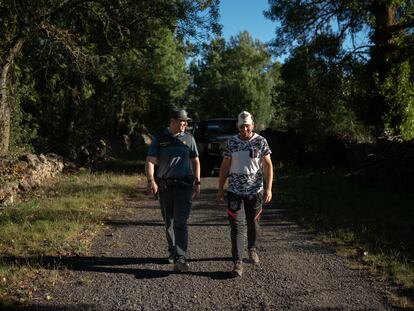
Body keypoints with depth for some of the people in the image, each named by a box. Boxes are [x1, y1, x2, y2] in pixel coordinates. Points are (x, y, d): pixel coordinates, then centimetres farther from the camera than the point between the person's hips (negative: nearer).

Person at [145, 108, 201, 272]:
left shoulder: (188, 138, 6)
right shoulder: (159, 138, 1)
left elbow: (195, 161, 13)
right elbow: (150, 161, -6)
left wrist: (197, 182, 7)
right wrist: (151, 181, -20)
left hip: (184, 185, -1)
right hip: (164, 185, 1)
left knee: (180, 222, -10)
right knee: (168, 222, 13)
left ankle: (180, 258, -14)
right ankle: (172, 251, 31)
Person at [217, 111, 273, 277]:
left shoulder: (261, 141, -3)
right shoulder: (232, 142, 1)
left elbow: (268, 166, -3)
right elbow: (225, 166, 5)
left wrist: (268, 188, -12)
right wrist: (220, 189, 3)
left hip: (255, 191, 0)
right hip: (235, 191, 0)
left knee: (253, 224, 15)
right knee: (237, 226, -7)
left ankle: (252, 249, 41)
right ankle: (237, 262, -5)